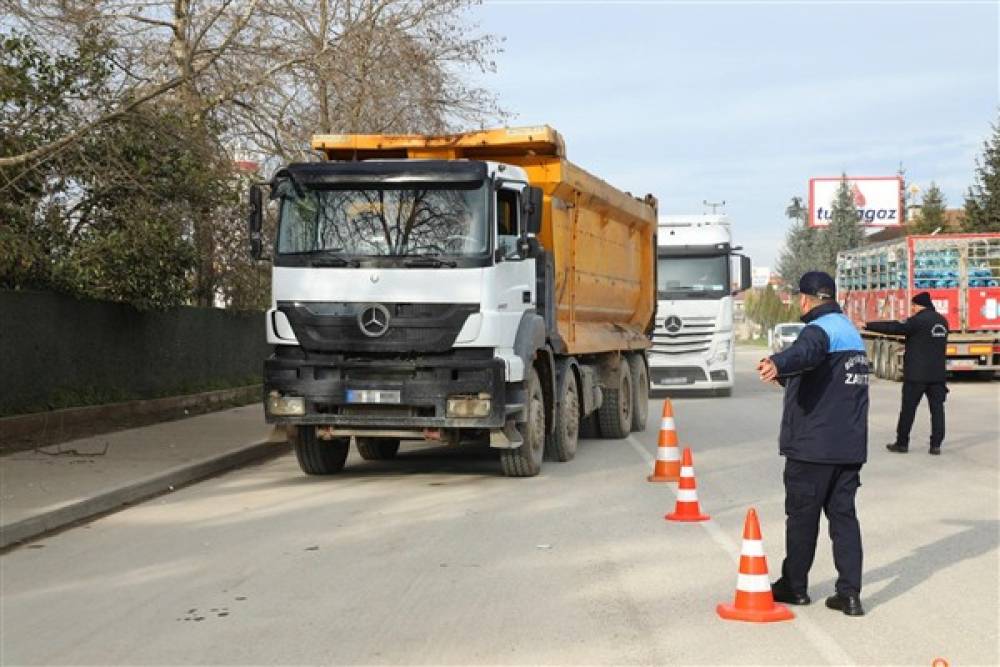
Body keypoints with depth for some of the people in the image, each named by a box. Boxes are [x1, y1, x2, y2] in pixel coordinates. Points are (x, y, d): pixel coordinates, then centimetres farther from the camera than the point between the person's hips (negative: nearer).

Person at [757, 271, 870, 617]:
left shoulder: (820, 329, -13)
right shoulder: (852, 332, 18)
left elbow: (804, 353, -39)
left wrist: (778, 364, -57)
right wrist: (783, 376, 49)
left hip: (812, 445, -8)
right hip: (850, 445, 8)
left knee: (802, 515, 5)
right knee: (844, 514, 8)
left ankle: (794, 586, 16)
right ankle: (849, 593, 2)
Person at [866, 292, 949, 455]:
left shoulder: (919, 320, -12)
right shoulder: (942, 321, 11)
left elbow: (893, 327, -16)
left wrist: (868, 325, -12)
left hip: (916, 374, -6)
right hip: (937, 374, 6)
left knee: (908, 408, 2)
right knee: (937, 408, 4)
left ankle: (902, 443, 8)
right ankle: (936, 445, 1)